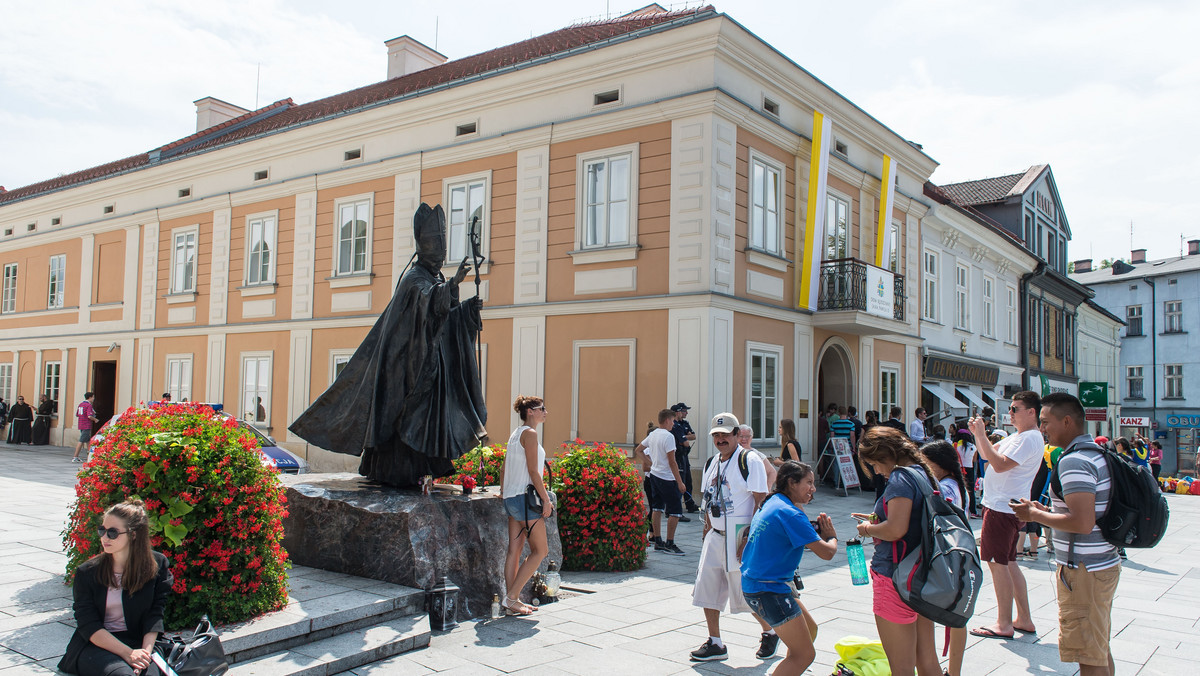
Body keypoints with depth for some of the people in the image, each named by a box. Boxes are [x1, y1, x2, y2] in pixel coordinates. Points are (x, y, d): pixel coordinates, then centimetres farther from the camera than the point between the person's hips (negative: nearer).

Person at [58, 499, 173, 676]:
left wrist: (146, 651, -20)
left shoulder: (157, 565, 1)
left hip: (138, 643, 1)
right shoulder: (87, 572, 1)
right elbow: (88, 625, -6)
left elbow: (155, 614, -2)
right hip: (95, 646, -1)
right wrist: (128, 653, -19)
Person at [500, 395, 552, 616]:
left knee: (515, 550, 9)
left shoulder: (515, 434, 15)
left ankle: (512, 600, 12)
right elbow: (533, 471, -16)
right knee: (540, 550, -2)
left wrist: (504, 491, 26)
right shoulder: (529, 433, -12)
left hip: (511, 497, 9)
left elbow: (504, 469, 19)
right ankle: (511, 597, -2)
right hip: (525, 496, -9)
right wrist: (546, 499, -14)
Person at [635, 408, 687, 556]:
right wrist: (680, 482, -15)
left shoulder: (652, 434, 8)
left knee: (657, 508, 13)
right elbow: (672, 462, -19)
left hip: (654, 475, 9)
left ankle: (658, 542, 18)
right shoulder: (668, 436, -17)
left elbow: (638, 451, 18)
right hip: (666, 478, -9)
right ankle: (669, 544, 0)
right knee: (675, 511, -2)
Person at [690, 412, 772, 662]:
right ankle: (715, 644, 19)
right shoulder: (711, 464, 12)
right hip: (715, 536, 7)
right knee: (707, 589, 6)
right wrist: (707, 534, 13)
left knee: (747, 593, -1)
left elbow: (761, 500, -13)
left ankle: (770, 633, 25)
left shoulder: (749, 461, -10)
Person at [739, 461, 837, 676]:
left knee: (810, 628, 23)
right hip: (769, 591, -10)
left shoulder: (771, 503, 11)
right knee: (805, 654, -5)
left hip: (753, 584, 10)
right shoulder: (791, 514, -18)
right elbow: (826, 553, -17)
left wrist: (818, 534, 11)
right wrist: (831, 537, 5)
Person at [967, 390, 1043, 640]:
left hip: (1003, 507, -10)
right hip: (1001, 505, 10)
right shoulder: (1018, 436, 18)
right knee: (1008, 563, 14)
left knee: (997, 563, -6)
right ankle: (1024, 619, 20)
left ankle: (1004, 624, -1)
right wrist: (977, 433, 4)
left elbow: (1000, 464, -25)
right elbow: (986, 454, 20)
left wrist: (981, 435, -21)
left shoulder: (1030, 439, -15)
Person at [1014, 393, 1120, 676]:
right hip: (1105, 564, 10)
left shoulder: (1073, 461, -21)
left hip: (1084, 571, -10)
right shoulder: (1096, 454, 11)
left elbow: (1082, 523, -29)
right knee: (1101, 651, 19)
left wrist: (1034, 514, -16)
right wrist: (1047, 512, 13)